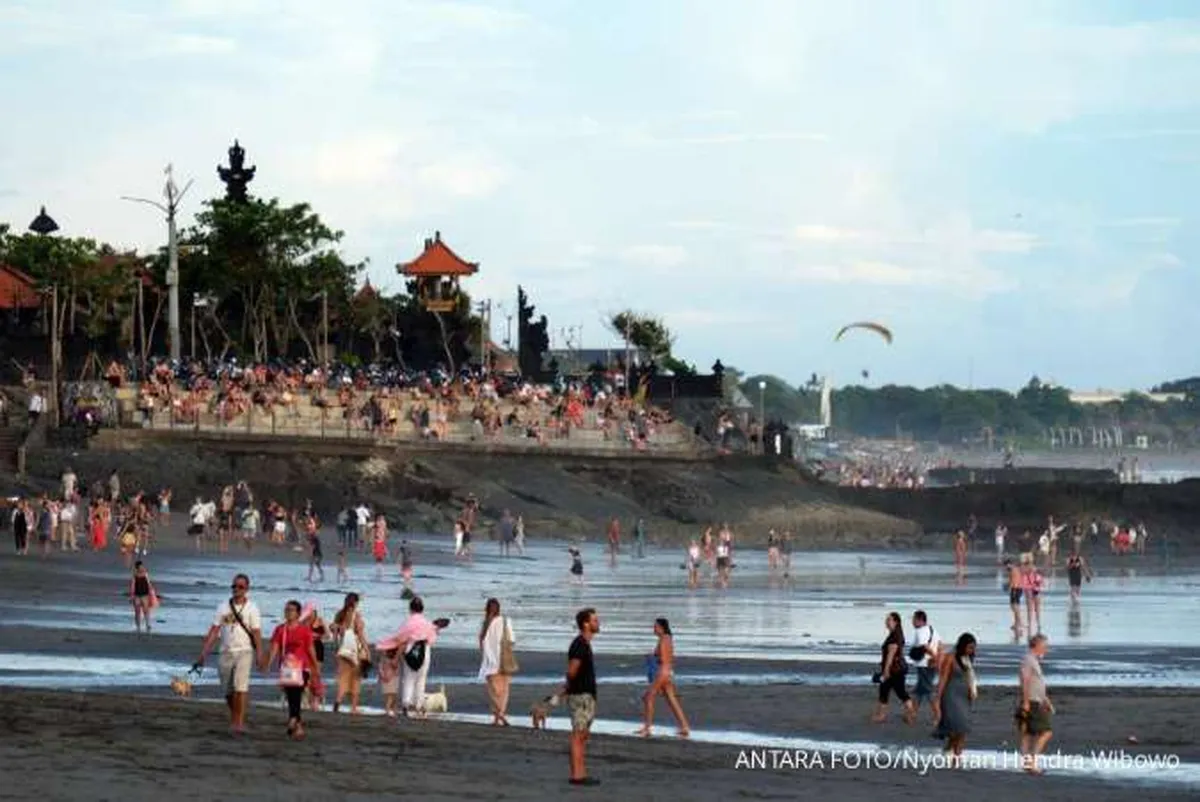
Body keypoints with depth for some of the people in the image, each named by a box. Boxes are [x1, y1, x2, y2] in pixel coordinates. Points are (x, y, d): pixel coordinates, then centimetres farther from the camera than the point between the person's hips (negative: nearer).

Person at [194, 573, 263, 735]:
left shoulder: (251, 608, 0)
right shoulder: (223, 607, 9)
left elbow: (256, 633, -5)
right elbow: (214, 631, 7)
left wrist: (259, 655, -15)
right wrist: (203, 653, 0)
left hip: (244, 652, -4)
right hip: (226, 653, 4)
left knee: (241, 686, -17)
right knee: (228, 691, 9)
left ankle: (239, 722, -16)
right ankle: (234, 718, 29)